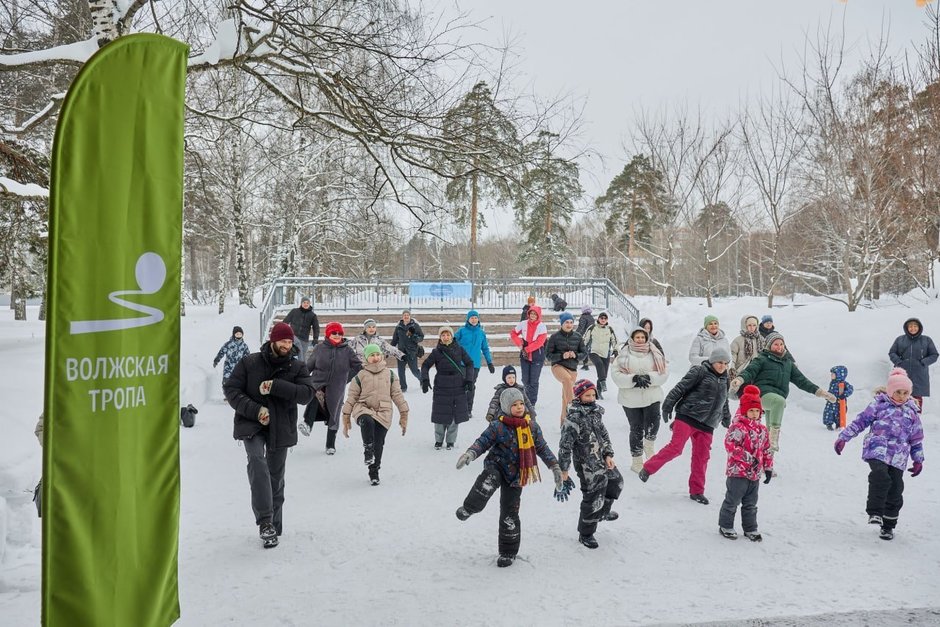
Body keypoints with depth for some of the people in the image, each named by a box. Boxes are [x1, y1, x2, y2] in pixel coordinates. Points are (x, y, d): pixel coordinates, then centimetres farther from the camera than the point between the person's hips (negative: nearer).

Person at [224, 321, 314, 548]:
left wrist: (276, 386, -23)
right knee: (257, 462, -28)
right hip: (251, 425, -2)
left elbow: (307, 394, -12)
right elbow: (231, 390, -3)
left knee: (275, 477, 9)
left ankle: (273, 528, 22)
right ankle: (265, 520, -28)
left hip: (281, 428, 2)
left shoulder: (297, 367, 2)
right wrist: (255, 410, -17)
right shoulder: (249, 363, -1)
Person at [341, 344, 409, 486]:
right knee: (367, 421, -39)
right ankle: (367, 449, -21)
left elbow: (397, 394, 12)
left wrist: (404, 415, 9)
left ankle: (374, 472, 21)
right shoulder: (360, 376, 3)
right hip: (363, 409, -2)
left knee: (378, 445, 1)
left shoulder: (389, 375, 9)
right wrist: (346, 419, 4)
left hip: (383, 413, 2)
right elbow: (351, 397, 6)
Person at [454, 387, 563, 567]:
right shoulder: (498, 426, -11)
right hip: (496, 466, -3)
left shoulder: (532, 426, 1)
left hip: (515, 474, 3)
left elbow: (542, 447, 10)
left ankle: (508, 552, 22)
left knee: (510, 514, 6)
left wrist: (555, 467, 6)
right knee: (489, 481, -41)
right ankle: (469, 509, -20)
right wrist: (470, 454, -32)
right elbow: (483, 442, -12)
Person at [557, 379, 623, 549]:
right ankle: (585, 534, 20)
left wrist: (608, 455, 3)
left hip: (603, 461, 9)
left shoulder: (595, 412, 3)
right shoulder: (573, 419, -24)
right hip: (588, 467, -9)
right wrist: (563, 470, -20)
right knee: (593, 500, -1)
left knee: (616, 482, 28)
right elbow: (565, 445, -23)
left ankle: (603, 512, 52)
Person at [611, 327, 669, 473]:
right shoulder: (624, 355, 1)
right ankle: (637, 461, 20)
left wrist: (648, 377, -19)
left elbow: (663, 374, -1)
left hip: (652, 396, 1)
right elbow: (617, 375, -7)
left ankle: (649, 444, 16)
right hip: (631, 399, -1)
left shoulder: (654, 354, 6)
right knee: (636, 429, 4)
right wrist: (634, 379, -21)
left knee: (653, 423, -18)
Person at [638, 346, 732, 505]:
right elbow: (680, 388, -9)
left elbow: (724, 402, 32)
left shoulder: (724, 379, 16)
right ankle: (648, 469, -1)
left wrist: (726, 419, 40)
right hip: (688, 416, -6)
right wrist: (668, 407, -13)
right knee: (675, 447, -16)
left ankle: (696, 491, 17)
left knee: (702, 457, 6)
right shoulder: (699, 371, -6)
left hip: (707, 424, 6)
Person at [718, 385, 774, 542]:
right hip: (738, 471, -7)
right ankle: (725, 526, 16)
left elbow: (767, 450, 17)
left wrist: (768, 468, 15)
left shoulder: (763, 430, 9)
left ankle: (750, 529, 28)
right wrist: (747, 457, -26)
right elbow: (730, 444, -24)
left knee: (751, 504, 17)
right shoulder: (738, 427, -14)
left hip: (755, 474, 7)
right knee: (732, 501, 3)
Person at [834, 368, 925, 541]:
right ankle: (875, 512, -21)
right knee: (880, 477, -29)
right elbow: (861, 421, 5)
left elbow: (917, 438, 22)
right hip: (877, 450, -3)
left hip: (898, 456, 3)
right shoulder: (879, 404, 5)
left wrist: (918, 460, 19)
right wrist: (843, 437, -2)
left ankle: (888, 525, 17)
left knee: (895, 491, 2)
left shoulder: (912, 412, 15)